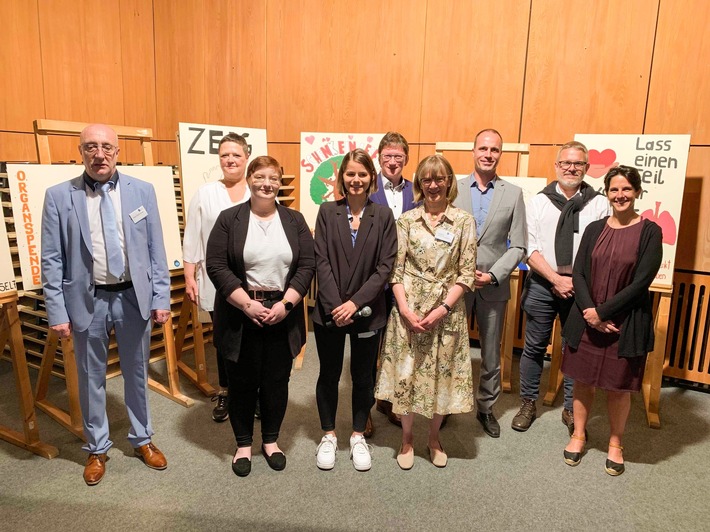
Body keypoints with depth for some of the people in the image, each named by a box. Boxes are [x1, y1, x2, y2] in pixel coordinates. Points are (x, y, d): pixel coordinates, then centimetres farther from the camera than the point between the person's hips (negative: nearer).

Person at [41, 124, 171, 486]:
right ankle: (97, 448, 34)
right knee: (91, 378, 14)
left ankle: (142, 439, 36)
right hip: (87, 300, -1)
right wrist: (57, 311, -7)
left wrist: (161, 298, -2)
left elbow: (156, 250, 0)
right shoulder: (59, 196, -4)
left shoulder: (142, 191, -1)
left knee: (137, 373, 16)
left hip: (134, 296, 1)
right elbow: (51, 260, -3)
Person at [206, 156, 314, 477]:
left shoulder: (294, 221, 5)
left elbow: (307, 266, 0)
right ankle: (243, 444, 28)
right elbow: (216, 266, -8)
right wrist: (247, 304, -16)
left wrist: (286, 303, -12)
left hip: (283, 316, 2)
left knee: (277, 381, 11)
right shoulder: (229, 219, -1)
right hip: (240, 317, -1)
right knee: (242, 383, 9)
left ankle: (270, 441, 31)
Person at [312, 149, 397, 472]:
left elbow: (386, 266, -6)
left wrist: (356, 302, -15)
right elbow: (321, 261, -5)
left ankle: (358, 437, 32)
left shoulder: (383, 215, 0)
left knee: (363, 376, 12)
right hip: (329, 310, 0)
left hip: (367, 311, 0)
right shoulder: (327, 212, 0)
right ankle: (328, 436, 32)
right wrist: (335, 305, -14)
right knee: (329, 375, 12)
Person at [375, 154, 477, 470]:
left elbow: (467, 274, -3)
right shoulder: (407, 220, 3)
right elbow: (396, 268, 1)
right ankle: (407, 437, 29)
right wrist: (404, 308, -11)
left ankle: (434, 436, 33)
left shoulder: (464, 221, 0)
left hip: (447, 311, 0)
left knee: (441, 375, 9)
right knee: (405, 374, 7)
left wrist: (443, 308, -12)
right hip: (408, 310, 1)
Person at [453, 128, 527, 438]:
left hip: (494, 286, 1)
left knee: (491, 354, 13)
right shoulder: (454, 189, 1)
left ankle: (486, 408, 31)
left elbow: (518, 246, -1)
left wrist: (492, 275, -12)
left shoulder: (514, 194, 1)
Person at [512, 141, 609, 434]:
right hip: (542, 284, 1)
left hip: (582, 286, 0)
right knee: (534, 347, 10)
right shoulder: (538, 202, 2)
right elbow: (530, 249, -3)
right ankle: (528, 404, 26)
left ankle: (571, 410, 26)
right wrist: (556, 279, -12)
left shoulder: (599, 204, 1)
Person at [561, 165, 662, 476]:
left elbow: (641, 282, -11)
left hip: (626, 323, -2)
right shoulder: (595, 229, 5)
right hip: (587, 320, 3)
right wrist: (589, 311, -14)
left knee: (619, 387, 9)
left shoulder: (649, 232, -4)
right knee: (583, 380, 12)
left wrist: (603, 311, -15)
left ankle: (615, 444, 30)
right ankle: (578, 435, 31)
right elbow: (579, 274, 0)